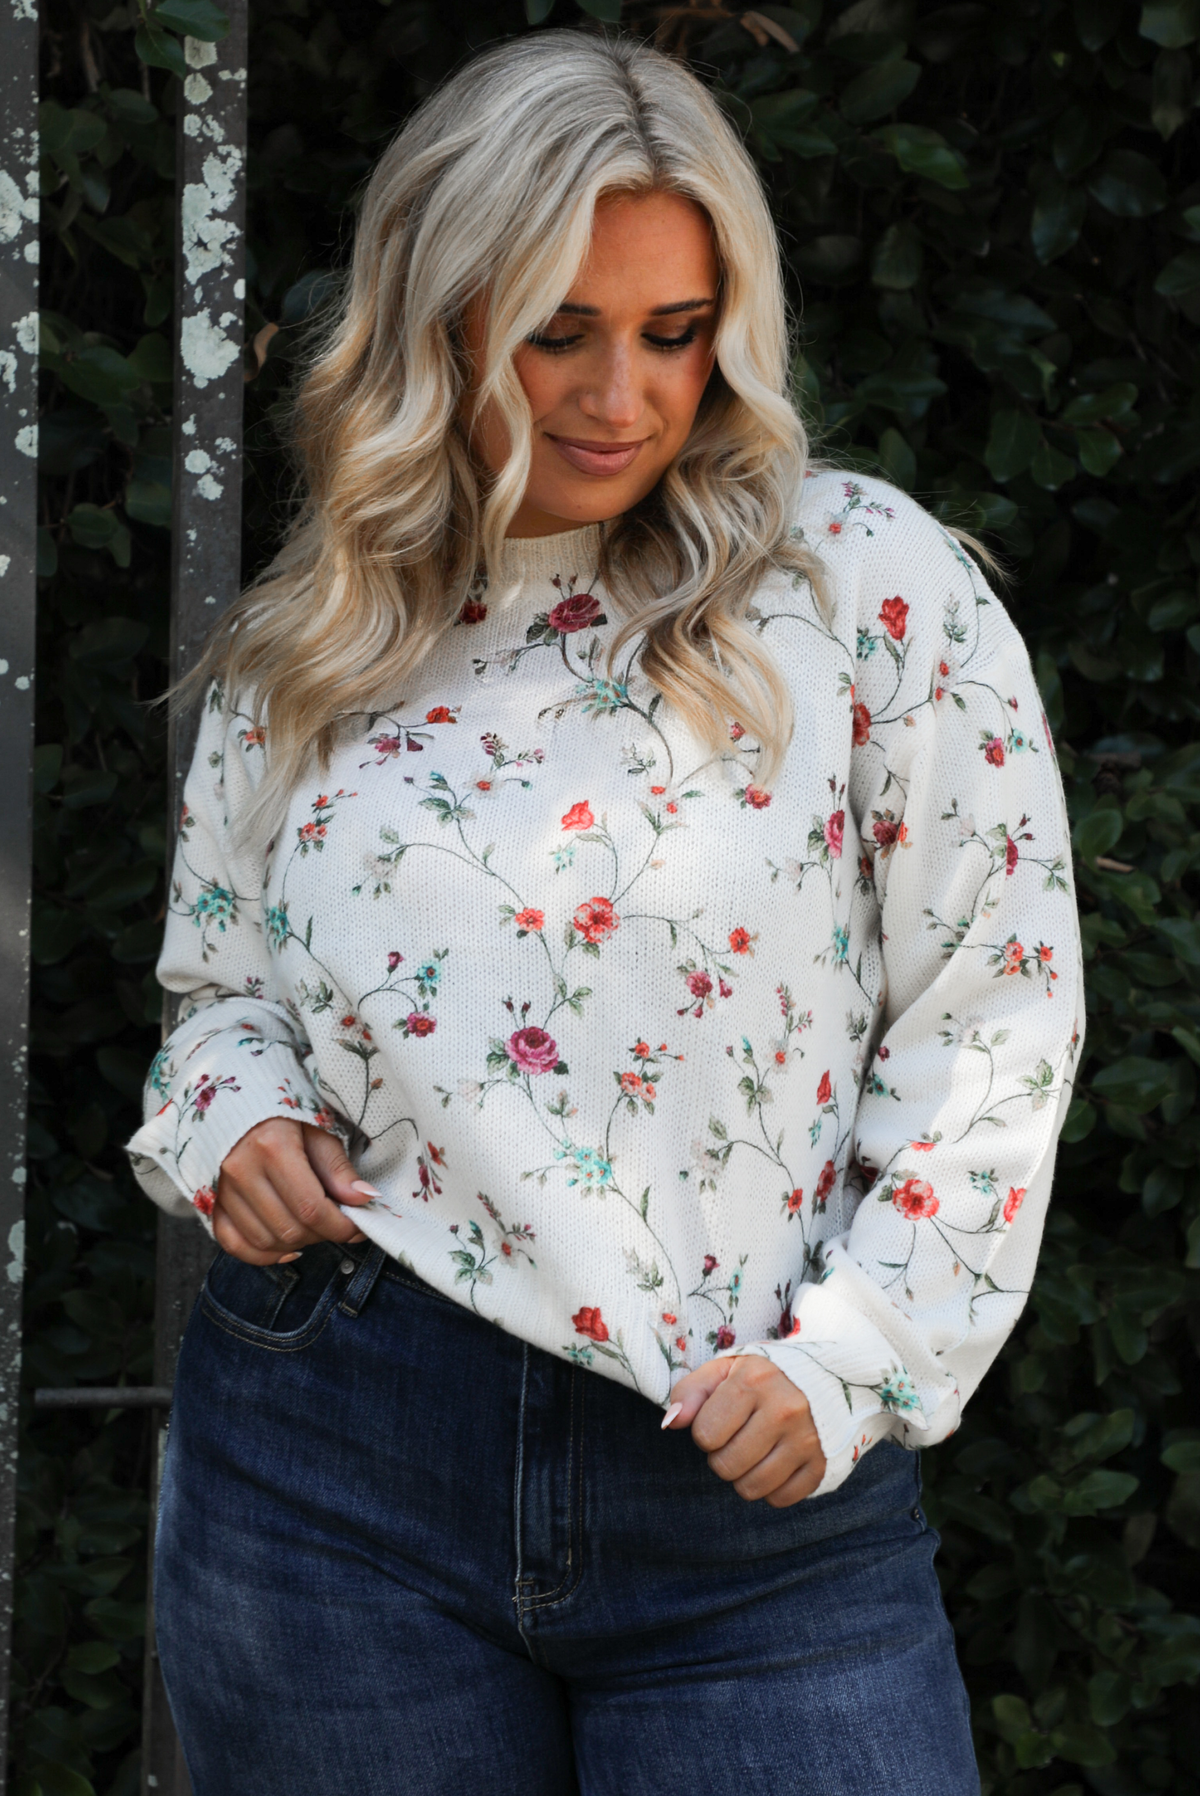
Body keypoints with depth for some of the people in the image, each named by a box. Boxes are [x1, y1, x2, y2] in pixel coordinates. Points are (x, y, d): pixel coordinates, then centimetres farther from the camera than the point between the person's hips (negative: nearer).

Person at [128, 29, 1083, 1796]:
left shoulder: (869, 581, -1)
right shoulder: (304, 653, 9)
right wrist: (230, 1123, 0)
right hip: (334, 1467, 2)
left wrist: (848, 1365, -8)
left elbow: (994, 1013, -2)